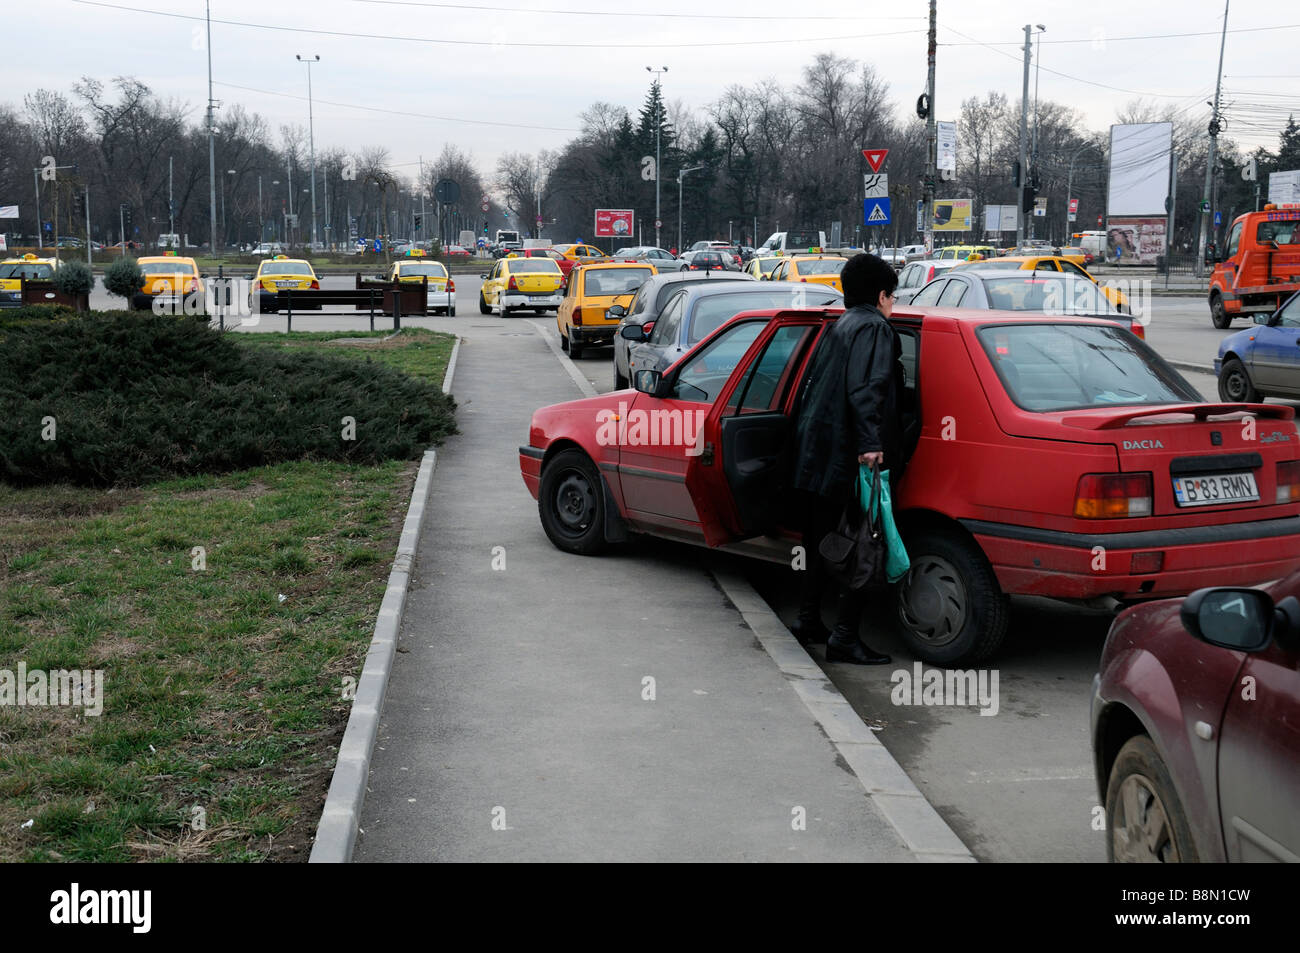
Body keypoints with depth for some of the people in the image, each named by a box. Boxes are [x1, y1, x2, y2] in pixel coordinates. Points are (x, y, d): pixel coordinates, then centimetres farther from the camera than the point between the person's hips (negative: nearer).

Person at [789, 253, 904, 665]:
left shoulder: (837, 328, 20)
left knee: (820, 538, 19)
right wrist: (871, 443, -28)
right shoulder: (875, 328, -8)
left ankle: (809, 620, 29)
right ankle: (845, 637, -5)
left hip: (816, 452, 10)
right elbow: (866, 388, -22)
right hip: (850, 457, -10)